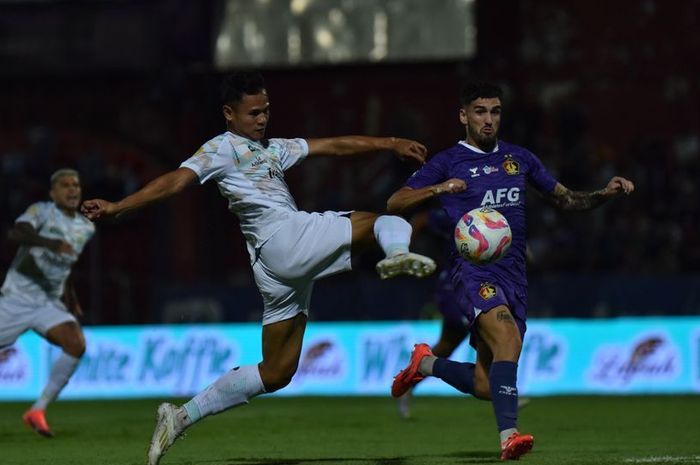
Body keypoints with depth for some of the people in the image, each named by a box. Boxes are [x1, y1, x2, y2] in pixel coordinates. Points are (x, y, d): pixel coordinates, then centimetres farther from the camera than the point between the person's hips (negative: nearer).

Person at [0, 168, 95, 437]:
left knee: (76, 344, -21)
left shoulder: (86, 228, 10)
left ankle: (38, 411, -15)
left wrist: (70, 297, 25)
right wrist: (51, 243, -43)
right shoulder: (41, 211, -8)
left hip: (50, 304, 4)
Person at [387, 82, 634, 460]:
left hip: (513, 274, 5)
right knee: (508, 338, -34)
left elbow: (565, 199, 25)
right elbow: (394, 205, -1)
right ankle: (508, 435, -39)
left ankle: (426, 364, 32)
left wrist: (605, 194, 7)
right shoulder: (447, 162, 3)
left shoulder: (519, 159, 17)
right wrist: (437, 189, -18)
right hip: (473, 269, -5)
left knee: (486, 384, 4)